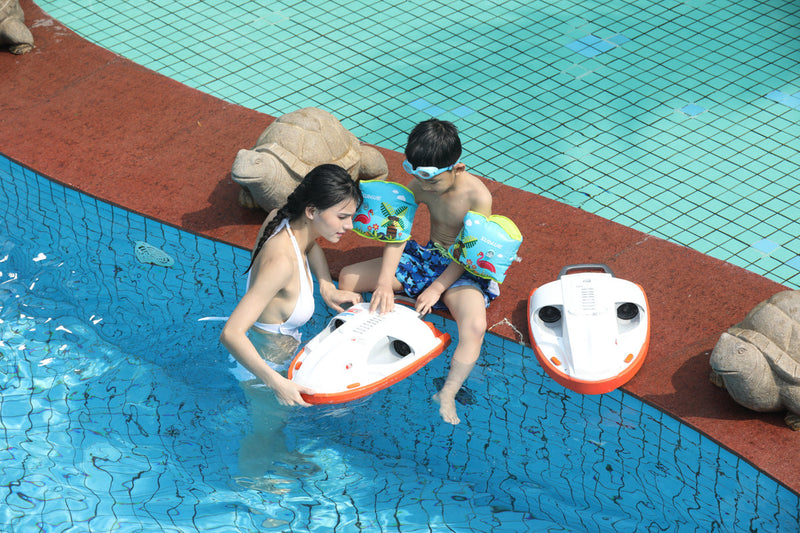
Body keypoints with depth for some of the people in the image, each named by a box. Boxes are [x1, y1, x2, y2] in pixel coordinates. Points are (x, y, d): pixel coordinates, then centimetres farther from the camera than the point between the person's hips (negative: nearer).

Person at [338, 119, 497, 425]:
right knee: (348, 277, -5)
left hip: (462, 271, -6)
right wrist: (385, 282, -25)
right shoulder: (418, 185, -10)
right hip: (427, 257, 6)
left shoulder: (477, 196, -24)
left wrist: (437, 288, -23)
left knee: (475, 326, -37)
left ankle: (448, 396, -31)